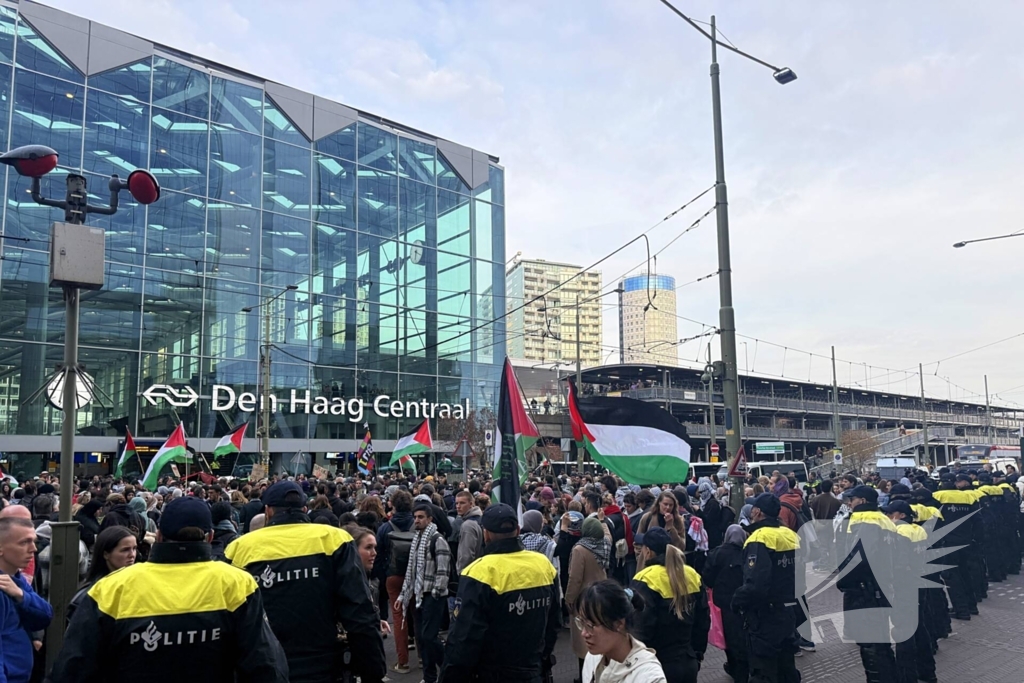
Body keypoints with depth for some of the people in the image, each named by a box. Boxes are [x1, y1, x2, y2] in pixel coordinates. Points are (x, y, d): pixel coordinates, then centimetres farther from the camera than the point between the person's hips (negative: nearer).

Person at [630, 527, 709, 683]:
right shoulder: (692, 575, 2)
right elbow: (703, 621, 9)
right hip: (688, 664, 6)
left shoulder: (646, 581, -18)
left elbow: (640, 630, -19)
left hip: (658, 667, -6)